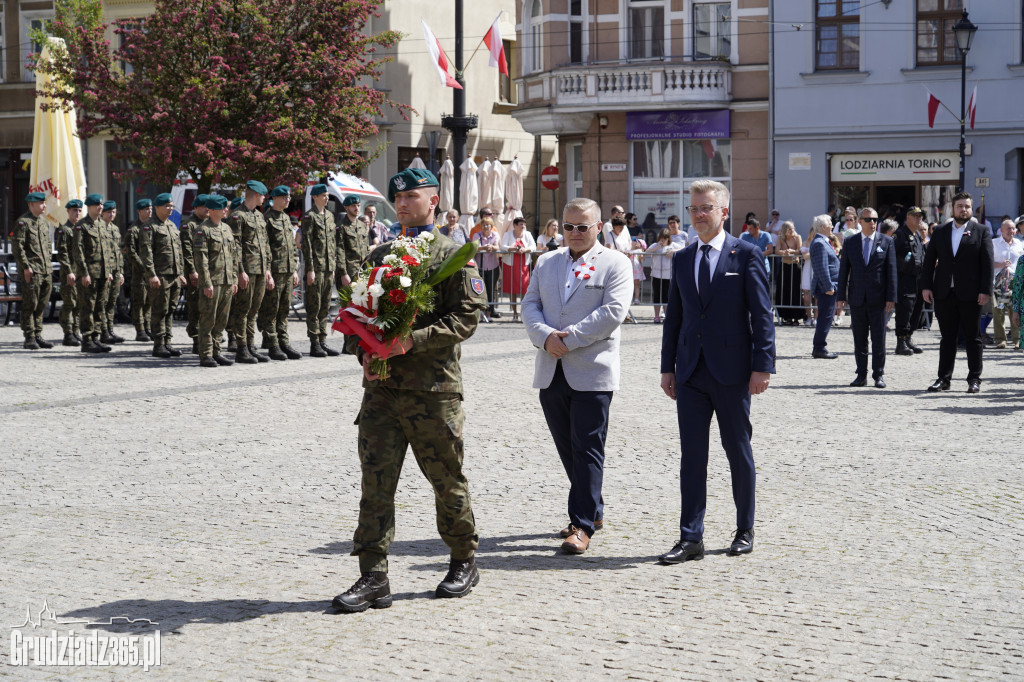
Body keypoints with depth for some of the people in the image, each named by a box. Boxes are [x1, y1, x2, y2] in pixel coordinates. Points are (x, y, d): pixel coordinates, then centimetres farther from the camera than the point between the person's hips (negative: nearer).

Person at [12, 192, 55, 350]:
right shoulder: (23, 222, -8)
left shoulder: (44, 221, 15)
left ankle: (38, 335, 18)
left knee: (42, 305, 10)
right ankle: (30, 338, 1)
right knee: (30, 305, -3)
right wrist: (26, 266, -17)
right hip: (31, 271, -7)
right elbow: (17, 246, -13)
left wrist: (48, 264, 16)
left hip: (46, 271, 7)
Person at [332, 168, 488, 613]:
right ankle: (373, 578, 1)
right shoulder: (380, 256, 16)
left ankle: (465, 562, 26)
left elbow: (467, 316, -11)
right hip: (381, 386, 4)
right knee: (376, 480, -2)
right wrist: (363, 351, -2)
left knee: (447, 479, 7)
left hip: (435, 389, -4)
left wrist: (412, 340, -21)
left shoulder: (454, 256, -1)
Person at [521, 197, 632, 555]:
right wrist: (546, 336, -10)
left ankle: (582, 524, -2)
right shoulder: (546, 262, 16)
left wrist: (569, 338, -15)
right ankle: (593, 510, 25)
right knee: (567, 448, 12)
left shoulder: (615, 264, 0)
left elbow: (613, 311, -12)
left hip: (591, 373, -5)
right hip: (551, 373, 6)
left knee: (587, 448, -5)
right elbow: (530, 304, 10)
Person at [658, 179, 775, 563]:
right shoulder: (682, 259, 12)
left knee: (738, 452, 7)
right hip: (691, 372, 4)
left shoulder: (747, 255, -3)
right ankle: (691, 538, 5)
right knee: (692, 455, 2)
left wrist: (762, 365, -12)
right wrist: (668, 367, 11)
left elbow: (762, 314, -6)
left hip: (732, 371, -4)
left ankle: (745, 531, 21)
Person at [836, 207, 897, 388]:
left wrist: (891, 297, -6)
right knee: (859, 339, 6)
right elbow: (844, 270, 8)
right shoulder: (849, 242, 7)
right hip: (857, 297, 2)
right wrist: (841, 296, 2)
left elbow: (891, 271, 1)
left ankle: (878, 375, 8)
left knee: (879, 338, 1)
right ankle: (861, 374, 14)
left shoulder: (886, 241, 3)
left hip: (878, 298, -1)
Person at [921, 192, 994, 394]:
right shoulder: (940, 232, 10)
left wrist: (985, 290, -10)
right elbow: (929, 260, 9)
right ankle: (944, 379, 11)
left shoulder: (981, 232, 3)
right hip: (944, 294, 2)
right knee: (947, 338, 7)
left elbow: (987, 263, -2)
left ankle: (974, 379, 10)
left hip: (970, 294, -2)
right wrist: (926, 286, 0)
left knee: (973, 338, 4)